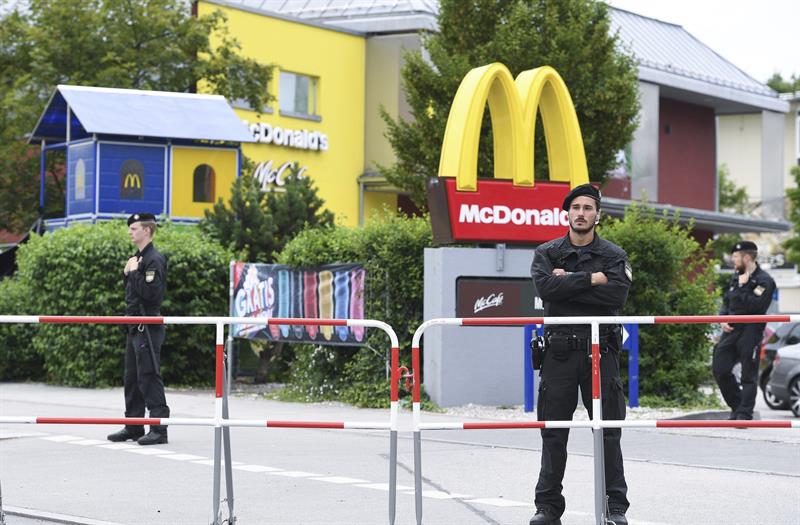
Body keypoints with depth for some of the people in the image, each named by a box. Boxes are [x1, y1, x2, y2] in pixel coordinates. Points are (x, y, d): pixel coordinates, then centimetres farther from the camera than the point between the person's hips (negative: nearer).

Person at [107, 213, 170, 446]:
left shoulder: (154, 259, -13)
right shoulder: (138, 257, 17)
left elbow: (151, 292, -24)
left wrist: (134, 272, -16)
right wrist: (127, 273, 7)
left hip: (148, 328, -10)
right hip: (135, 327, 10)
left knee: (149, 377, -9)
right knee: (131, 377, 13)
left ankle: (159, 429, -7)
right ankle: (133, 426, 21)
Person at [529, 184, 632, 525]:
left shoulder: (613, 255, 6)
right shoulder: (547, 253, 9)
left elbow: (617, 295, -12)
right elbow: (545, 288, -12)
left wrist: (568, 283, -11)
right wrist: (591, 279, -13)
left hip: (600, 352, -1)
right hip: (559, 352, 1)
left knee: (607, 432, 0)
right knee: (553, 432, 3)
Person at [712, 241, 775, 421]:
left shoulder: (764, 281, -10)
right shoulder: (736, 276, 14)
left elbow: (755, 306, -21)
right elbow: (726, 301, 21)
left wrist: (743, 287, -16)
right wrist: (723, 319, 4)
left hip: (750, 333, -8)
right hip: (731, 330, 8)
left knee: (748, 376, -3)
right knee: (719, 369, 7)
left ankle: (744, 414, 2)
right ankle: (738, 407, 20)